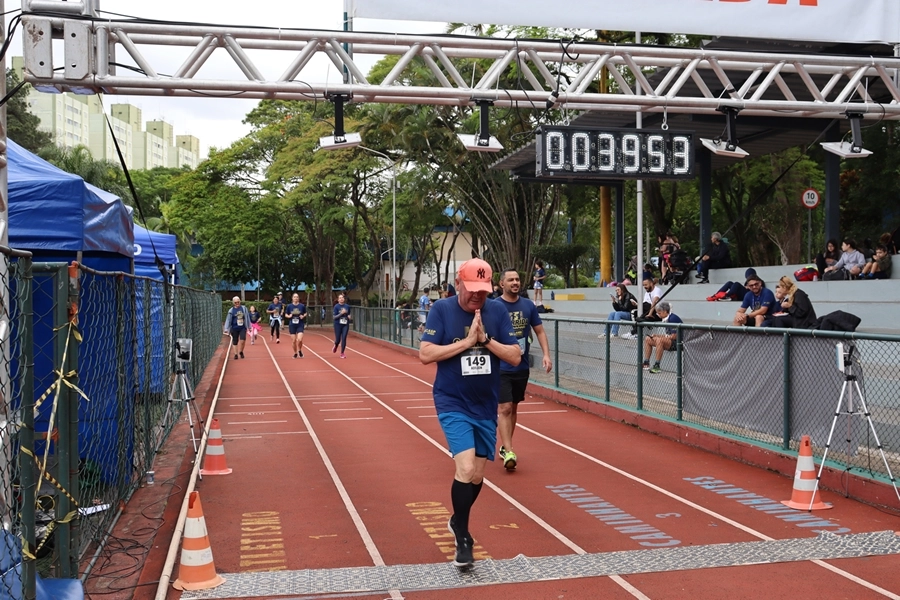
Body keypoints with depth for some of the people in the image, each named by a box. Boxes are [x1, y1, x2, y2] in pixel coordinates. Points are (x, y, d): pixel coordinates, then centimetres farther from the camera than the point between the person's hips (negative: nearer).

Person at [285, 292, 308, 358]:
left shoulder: (302, 306, -2)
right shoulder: (289, 306, 1)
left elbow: (305, 313, 10)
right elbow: (286, 315, 9)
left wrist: (303, 316, -10)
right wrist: (289, 316, -12)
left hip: (300, 325, -1)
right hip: (292, 325, 1)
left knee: (300, 339, -15)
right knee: (293, 340, 4)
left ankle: (300, 350, 14)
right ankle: (295, 353, 24)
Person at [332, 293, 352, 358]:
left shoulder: (347, 306, 3)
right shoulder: (336, 306, -7)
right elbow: (334, 317, -10)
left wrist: (350, 317, -5)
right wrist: (341, 313, -22)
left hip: (345, 325, 2)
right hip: (338, 324, -2)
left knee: (344, 339, -5)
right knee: (338, 339, 3)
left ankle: (342, 353, 5)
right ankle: (335, 346, 39)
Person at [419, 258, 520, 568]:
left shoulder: (498, 311, -2)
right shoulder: (442, 309, -9)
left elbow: (515, 357, -4)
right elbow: (425, 354, -16)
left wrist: (485, 339, -18)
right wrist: (467, 341, -20)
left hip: (486, 406, 4)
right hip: (453, 404, -4)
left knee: (477, 475, 12)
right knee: (465, 468, -18)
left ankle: (458, 522, 38)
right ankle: (462, 538, 0)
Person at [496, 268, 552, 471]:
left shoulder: (528, 305, 3)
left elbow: (540, 331, 9)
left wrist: (546, 354, -2)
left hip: (522, 367, 5)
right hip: (501, 367, -4)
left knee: (514, 407, 14)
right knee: (505, 408, -11)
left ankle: (504, 446, 28)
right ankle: (508, 452, -12)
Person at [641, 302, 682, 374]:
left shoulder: (673, 318, -18)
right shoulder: (666, 319, 9)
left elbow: (674, 336, -21)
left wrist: (659, 336, -13)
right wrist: (657, 335, 0)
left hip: (678, 342, -10)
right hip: (670, 341, 10)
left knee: (660, 340, -36)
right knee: (648, 339, 5)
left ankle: (657, 366, -33)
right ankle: (646, 363, 0)